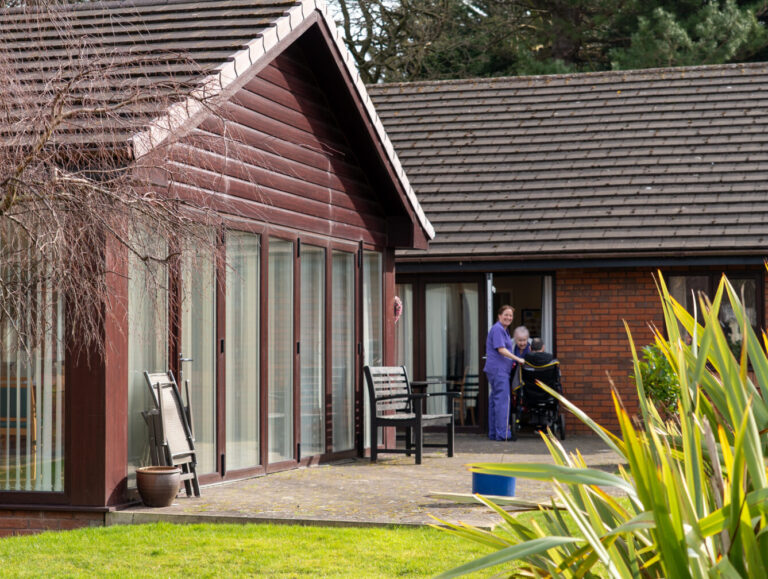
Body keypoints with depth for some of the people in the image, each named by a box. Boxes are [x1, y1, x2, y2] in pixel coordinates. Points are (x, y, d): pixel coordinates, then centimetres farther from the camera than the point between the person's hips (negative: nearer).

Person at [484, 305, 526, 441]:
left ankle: (493, 433, 13)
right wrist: (518, 359, -15)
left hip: (500, 370, 11)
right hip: (498, 370, -11)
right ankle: (502, 433, -17)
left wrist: (512, 362, 18)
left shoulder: (504, 330, 21)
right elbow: (501, 349, -19)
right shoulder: (497, 329, -12)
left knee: (494, 400, 10)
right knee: (502, 400, -13)